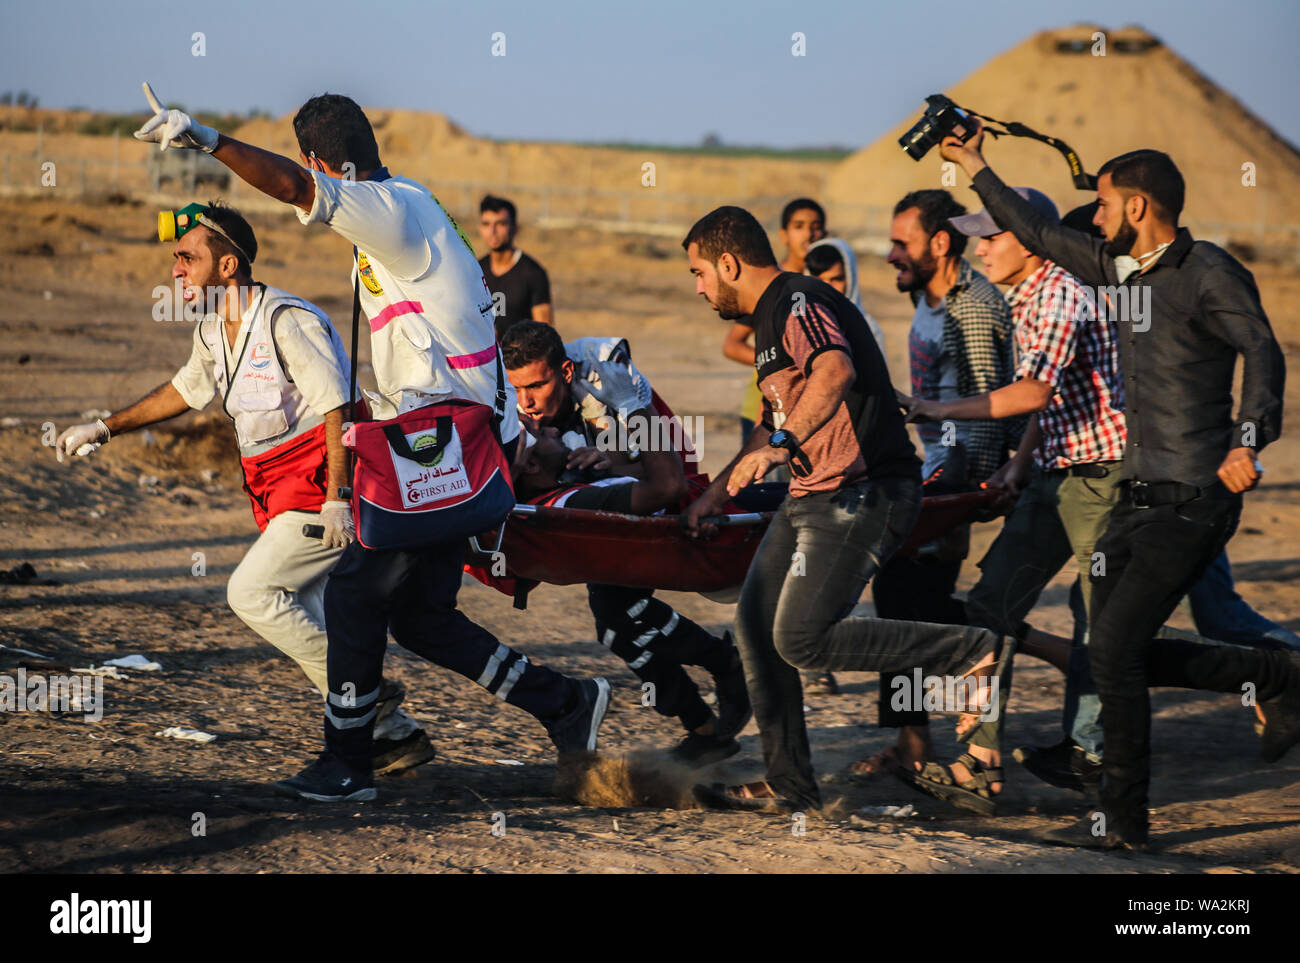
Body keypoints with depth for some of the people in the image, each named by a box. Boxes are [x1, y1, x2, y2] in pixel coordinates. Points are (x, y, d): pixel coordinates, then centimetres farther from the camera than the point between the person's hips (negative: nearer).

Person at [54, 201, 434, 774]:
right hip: (285, 495, 9)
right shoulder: (213, 330, 10)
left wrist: (336, 499, -27)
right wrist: (105, 428, 30)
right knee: (301, 624, 7)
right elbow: (187, 389, 29)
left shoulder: (286, 320, -18)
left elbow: (338, 407, -22)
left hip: (323, 491, -9)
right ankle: (393, 734, 14)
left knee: (251, 592, -14)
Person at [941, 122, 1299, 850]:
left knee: (1113, 648, -12)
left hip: (1192, 503, -9)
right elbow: (1041, 236, 26)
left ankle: (1125, 821, -1)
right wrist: (978, 171, 30)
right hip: (1140, 495, 9)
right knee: (1122, 653, 9)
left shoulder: (1208, 273, -13)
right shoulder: (1123, 267, 12)